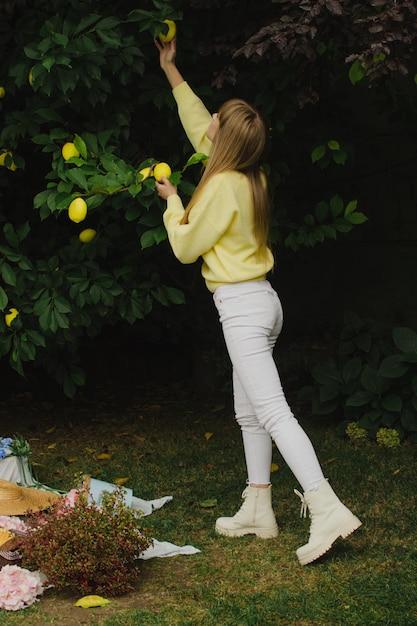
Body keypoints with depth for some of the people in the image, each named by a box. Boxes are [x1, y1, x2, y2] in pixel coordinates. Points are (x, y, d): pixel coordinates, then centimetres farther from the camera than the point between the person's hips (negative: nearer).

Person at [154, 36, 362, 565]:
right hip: (261, 303, 9)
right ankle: (258, 510, 19)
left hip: (241, 305, -9)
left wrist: (172, 201, 9)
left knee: (272, 412, -14)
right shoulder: (251, 176, 8)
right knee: (248, 412, 14)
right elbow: (199, 128, 24)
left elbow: (186, 247, -7)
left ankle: (326, 508, -22)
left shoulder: (223, 186, -17)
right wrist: (172, 73, 30)